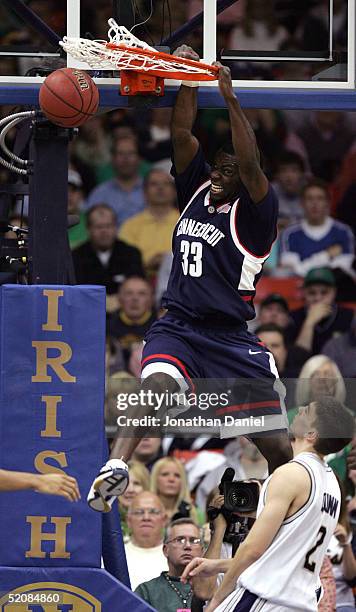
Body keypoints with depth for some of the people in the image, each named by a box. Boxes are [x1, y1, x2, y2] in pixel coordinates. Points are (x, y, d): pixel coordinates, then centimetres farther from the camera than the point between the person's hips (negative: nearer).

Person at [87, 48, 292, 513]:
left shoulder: (254, 213, -4)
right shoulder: (197, 189, 11)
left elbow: (250, 164, -22)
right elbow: (181, 134, 3)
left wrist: (231, 100, -26)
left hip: (232, 337, -3)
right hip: (178, 327, 3)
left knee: (278, 449, -1)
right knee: (157, 386, -32)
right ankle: (115, 469, -44)